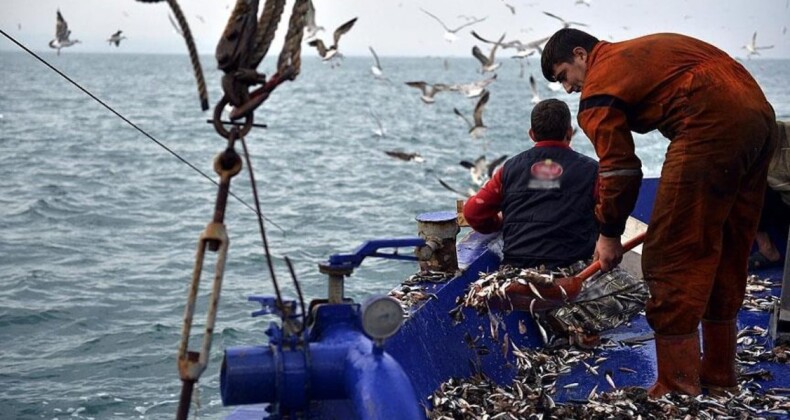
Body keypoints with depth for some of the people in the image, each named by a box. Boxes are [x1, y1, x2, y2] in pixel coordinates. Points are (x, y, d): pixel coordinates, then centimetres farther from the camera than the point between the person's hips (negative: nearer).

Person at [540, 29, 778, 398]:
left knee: (671, 260, -3)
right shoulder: (642, 51, 29)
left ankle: (678, 391, -2)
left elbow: (619, 168, 1)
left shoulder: (598, 86, 5)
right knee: (726, 257, 18)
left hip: (713, 126, -9)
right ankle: (719, 377, 28)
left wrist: (609, 234, 12)